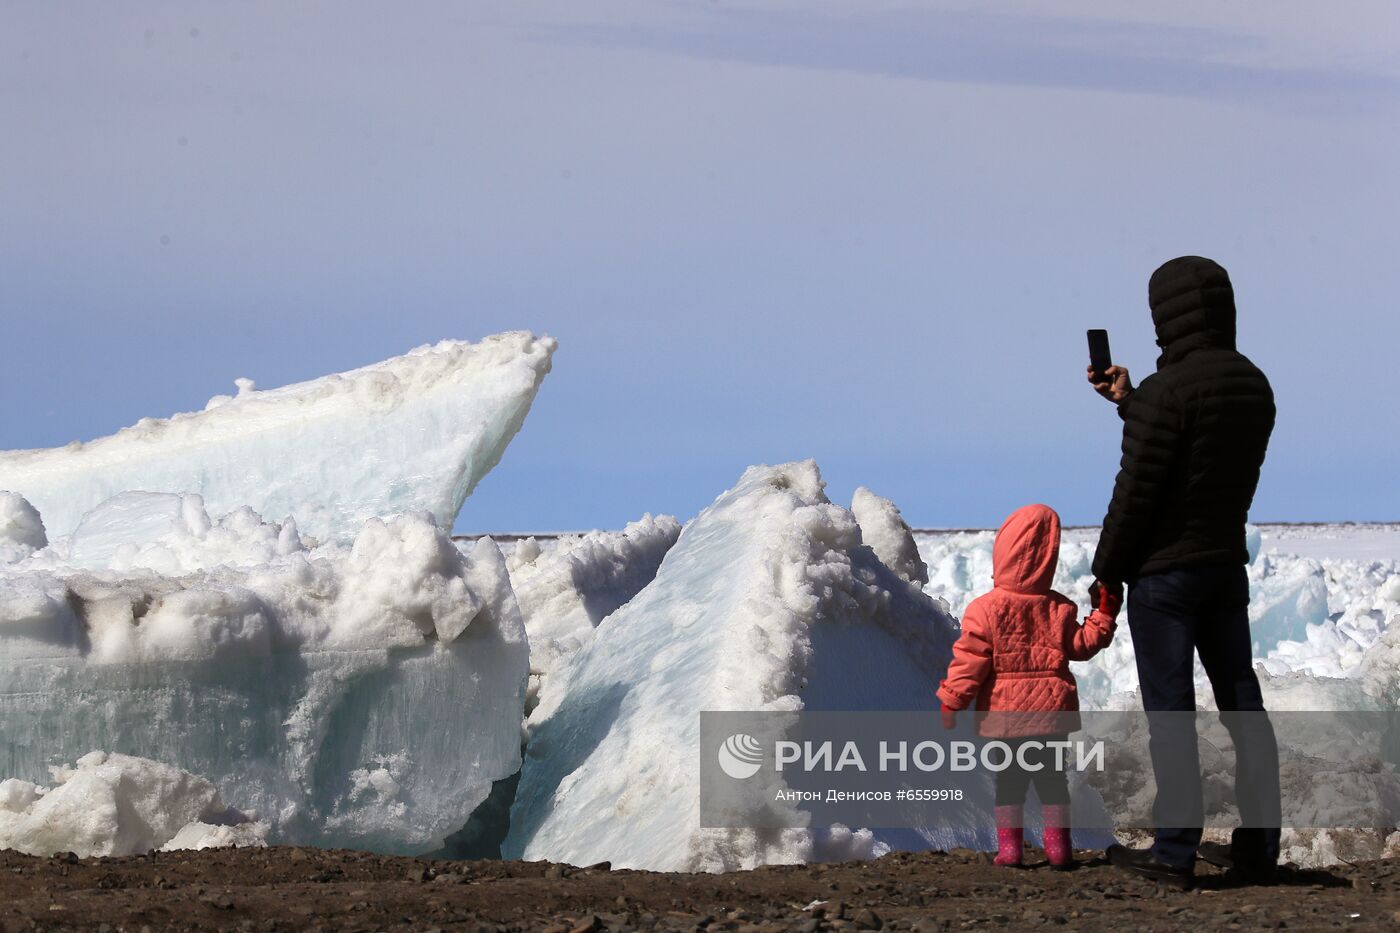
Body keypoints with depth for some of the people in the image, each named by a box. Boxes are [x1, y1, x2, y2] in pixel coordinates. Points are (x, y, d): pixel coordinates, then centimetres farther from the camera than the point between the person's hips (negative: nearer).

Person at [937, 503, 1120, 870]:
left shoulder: (985, 609, -9)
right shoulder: (1060, 609, -2)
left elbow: (969, 661, -10)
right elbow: (1080, 646, 7)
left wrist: (951, 702, -3)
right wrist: (1104, 617, 16)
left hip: (1003, 714, -2)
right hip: (1051, 711, 2)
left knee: (1008, 780, 8)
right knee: (1052, 778, 10)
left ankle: (1009, 847, 4)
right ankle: (1058, 846, 6)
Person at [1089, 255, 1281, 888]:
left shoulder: (1170, 389, -19)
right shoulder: (1254, 386, 6)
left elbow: (1136, 491, -17)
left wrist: (1106, 570, -6)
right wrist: (1129, 405, 23)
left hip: (1165, 571, -8)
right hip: (1227, 563, 8)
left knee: (1170, 710, -4)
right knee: (1240, 700, 11)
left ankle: (1175, 851, -4)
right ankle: (1258, 842, 13)